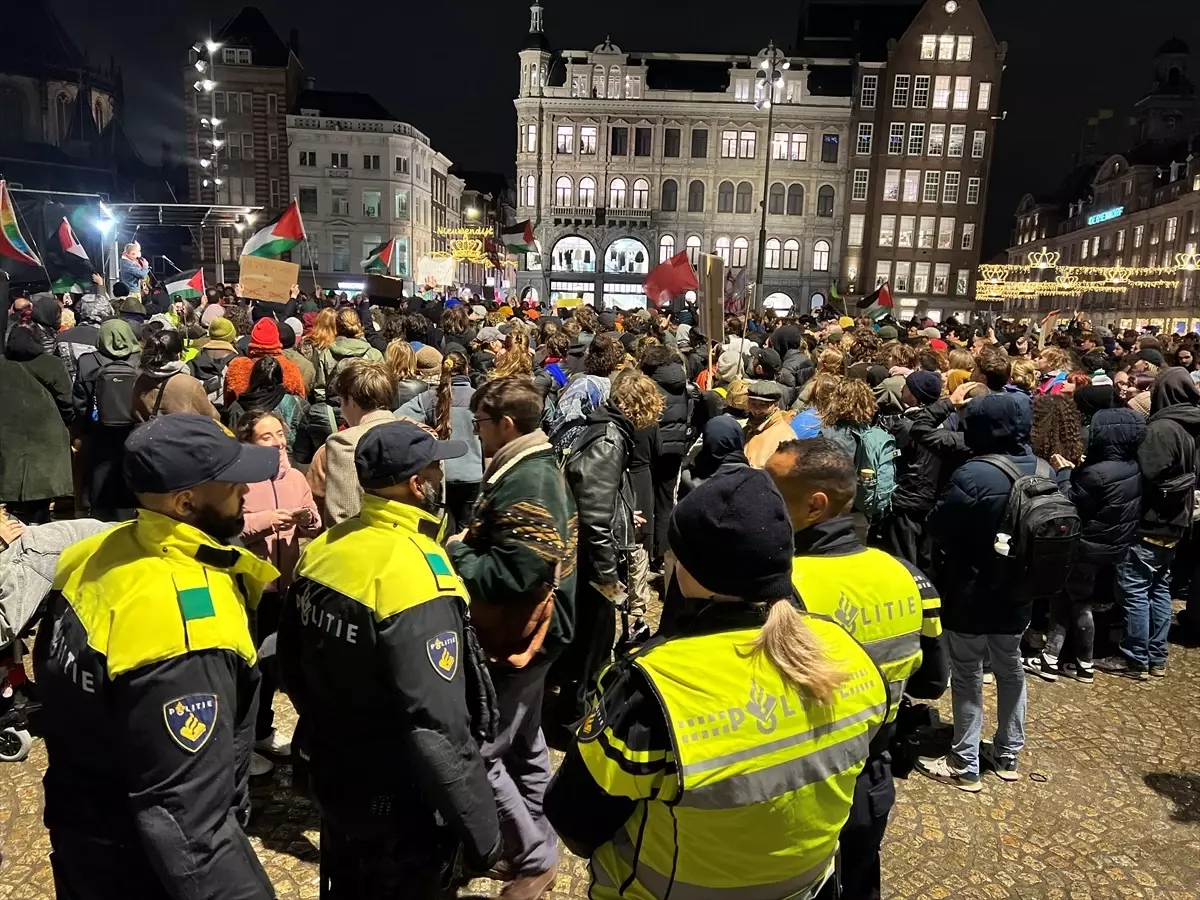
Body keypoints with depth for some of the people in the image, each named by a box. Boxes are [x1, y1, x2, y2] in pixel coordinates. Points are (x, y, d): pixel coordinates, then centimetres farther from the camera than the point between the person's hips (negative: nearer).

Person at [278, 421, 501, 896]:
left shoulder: (323, 549, -4)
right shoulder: (416, 573, -29)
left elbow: (292, 666, 9)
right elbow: (437, 729, -30)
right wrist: (481, 828, -18)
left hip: (335, 783, 7)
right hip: (400, 808, -7)